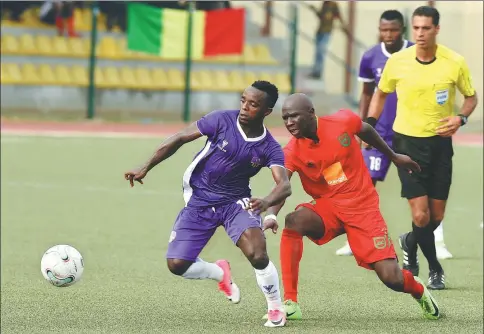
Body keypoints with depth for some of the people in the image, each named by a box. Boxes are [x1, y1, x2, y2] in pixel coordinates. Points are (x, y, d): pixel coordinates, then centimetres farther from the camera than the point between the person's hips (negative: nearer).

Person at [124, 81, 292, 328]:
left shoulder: (270, 148, -13)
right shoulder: (223, 121, -15)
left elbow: (284, 185, -26)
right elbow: (179, 139, -7)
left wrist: (268, 202, -49)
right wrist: (146, 168, -8)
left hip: (236, 202, -1)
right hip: (199, 201, 1)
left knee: (258, 255, -27)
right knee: (177, 264, -7)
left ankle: (276, 309, -2)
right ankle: (220, 273, 26)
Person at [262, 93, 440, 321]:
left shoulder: (343, 122, -13)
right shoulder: (292, 153, -14)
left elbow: (366, 131, 9)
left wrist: (394, 156, 24)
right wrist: (271, 215, -48)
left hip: (363, 207, -1)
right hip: (327, 208, 1)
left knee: (392, 279, -11)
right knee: (293, 222, -33)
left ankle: (418, 289, 29)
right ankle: (290, 303, -28)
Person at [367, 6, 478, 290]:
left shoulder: (455, 63, -9)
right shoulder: (397, 62, -8)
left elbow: (471, 97, 6)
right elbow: (381, 93, 11)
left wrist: (460, 118, -13)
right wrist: (370, 124, -1)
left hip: (440, 142, 1)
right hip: (407, 142, -1)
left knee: (436, 216, 7)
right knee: (421, 215, -11)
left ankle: (410, 244, 40)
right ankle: (435, 268, 11)